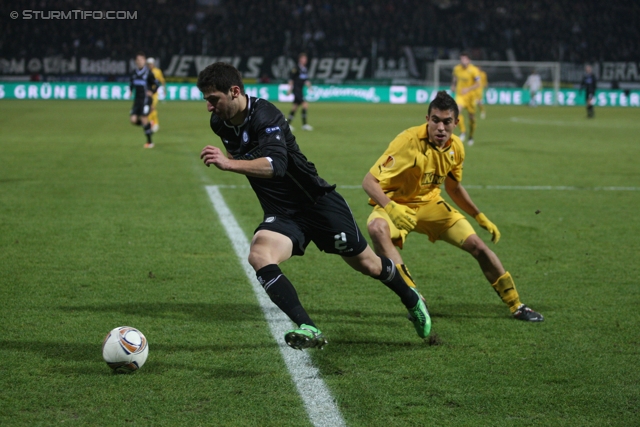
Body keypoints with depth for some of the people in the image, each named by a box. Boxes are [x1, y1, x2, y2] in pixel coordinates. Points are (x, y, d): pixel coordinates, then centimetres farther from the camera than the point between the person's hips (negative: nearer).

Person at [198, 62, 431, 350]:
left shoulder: (264, 115, -24)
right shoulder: (220, 124, 0)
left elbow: (276, 165, -41)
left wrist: (229, 164, -51)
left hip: (317, 202, -6)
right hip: (281, 215, 6)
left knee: (367, 264, 10)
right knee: (259, 256, -28)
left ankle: (412, 301, 42)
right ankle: (308, 330, -32)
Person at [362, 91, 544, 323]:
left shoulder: (455, 147, -6)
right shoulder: (409, 142, -27)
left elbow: (453, 187, 14)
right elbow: (369, 181, -29)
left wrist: (480, 217, 14)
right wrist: (390, 208, -45)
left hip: (430, 204, 5)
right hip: (397, 206, -5)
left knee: (477, 245, -5)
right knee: (376, 227, -39)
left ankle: (516, 306, 14)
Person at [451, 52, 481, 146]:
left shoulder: (473, 70, -12)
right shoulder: (457, 68, 0)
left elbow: (478, 84, -16)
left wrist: (468, 89, -30)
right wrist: (453, 86, 4)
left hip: (470, 96, -2)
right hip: (460, 95, 2)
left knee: (471, 117, 7)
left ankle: (471, 137, 26)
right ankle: (463, 132, -15)